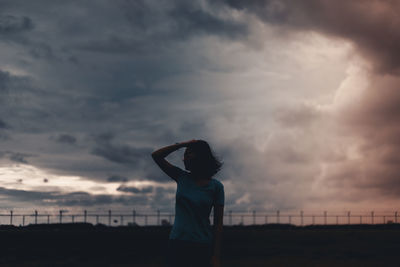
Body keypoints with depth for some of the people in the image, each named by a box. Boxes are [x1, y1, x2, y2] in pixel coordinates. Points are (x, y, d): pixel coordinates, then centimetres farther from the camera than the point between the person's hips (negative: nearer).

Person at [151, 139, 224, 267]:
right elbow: (156, 155, 5)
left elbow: (218, 223, -3)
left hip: (202, 246, -3)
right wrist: (182, 144, -1)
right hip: (177, 242, 3)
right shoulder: (182, 177, 7)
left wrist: (216, 256, -8)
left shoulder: (215, 186, -2)